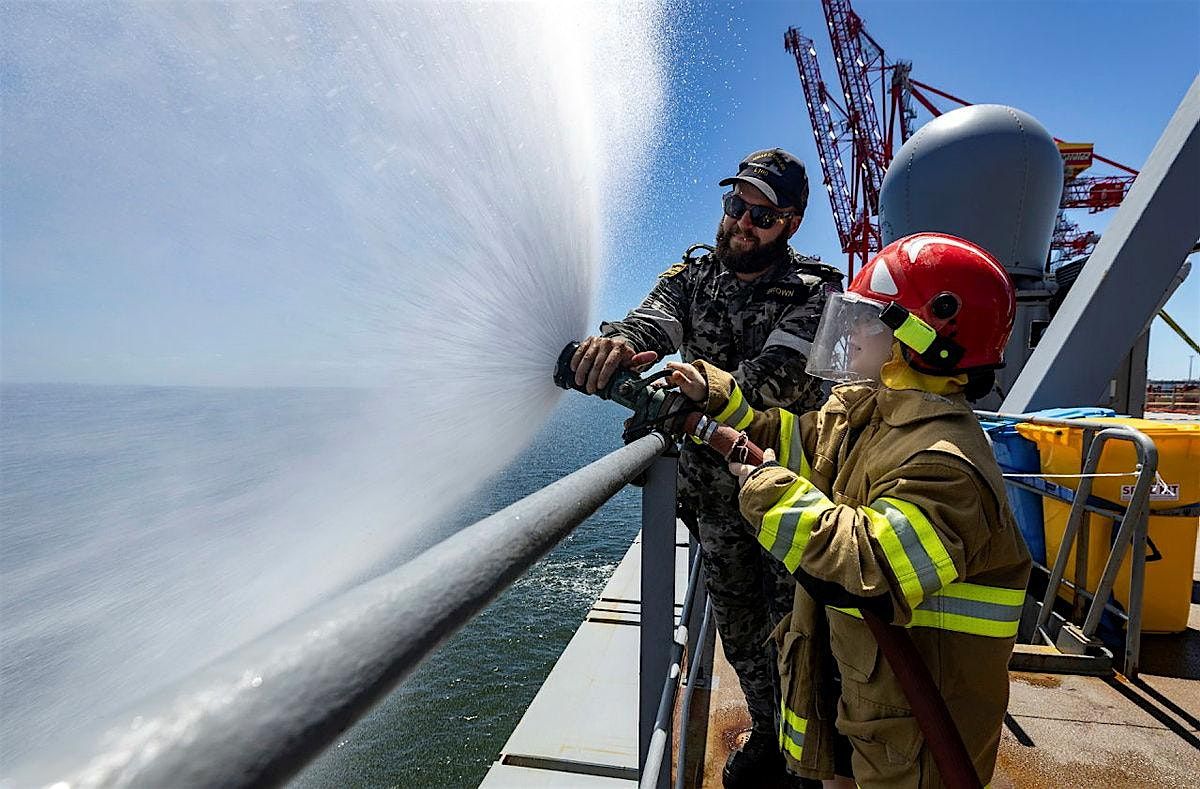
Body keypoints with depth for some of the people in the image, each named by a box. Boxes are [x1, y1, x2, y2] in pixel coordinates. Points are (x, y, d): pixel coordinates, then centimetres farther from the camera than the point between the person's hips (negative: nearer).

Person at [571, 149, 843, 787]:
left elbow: (781, 369, -28)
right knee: (738, 626, 17)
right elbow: (651, 322, -20)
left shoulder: (814, 291, -9)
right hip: (714, 489, 3)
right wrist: (616, 343, -44)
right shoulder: (690, 277, 1)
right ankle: (765, 733, 43)